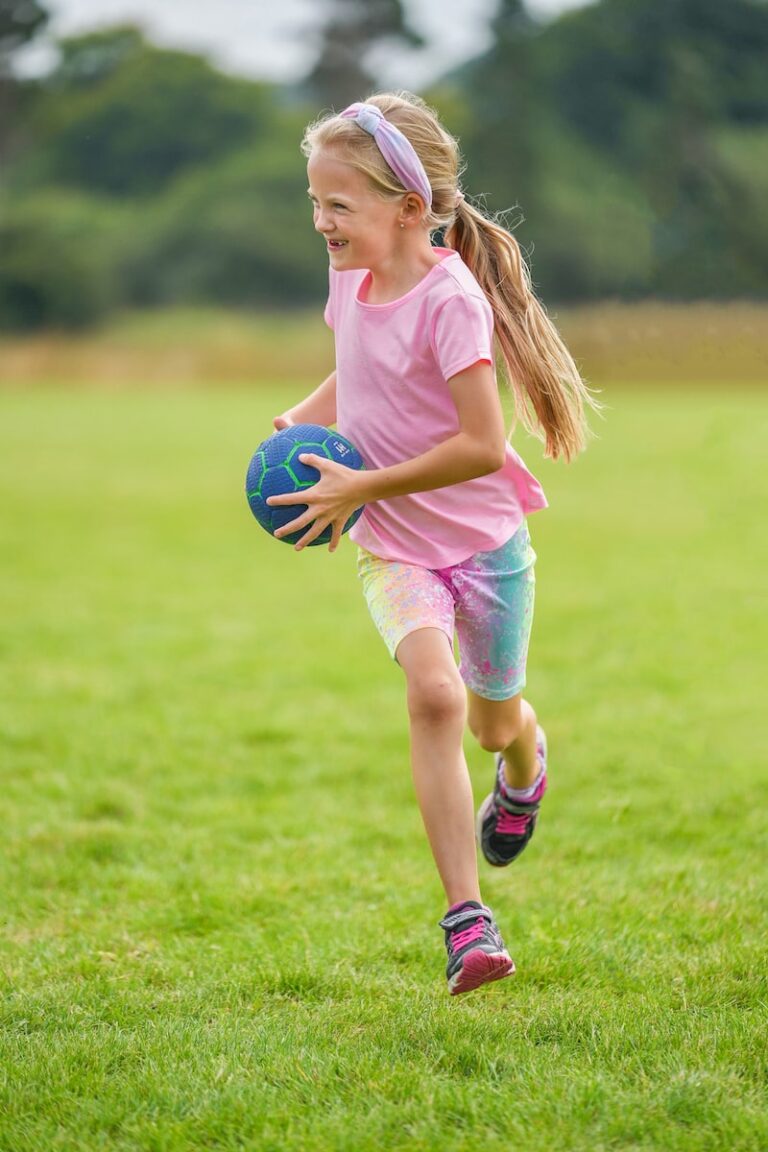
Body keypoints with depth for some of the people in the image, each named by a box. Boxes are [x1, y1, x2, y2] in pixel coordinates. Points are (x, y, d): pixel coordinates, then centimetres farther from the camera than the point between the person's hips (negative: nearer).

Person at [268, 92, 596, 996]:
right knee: (433, 693, -22)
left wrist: (363, 487, -22)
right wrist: (303, 419, 3)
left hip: (485, 539, -4)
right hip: (395, 550, 4)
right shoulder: (352, 280, 0)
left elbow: (480, 445, -27)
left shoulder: (450, 301, -23)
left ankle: (524, 766, 56)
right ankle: (466, 919, -24)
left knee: (494, 721, 14)